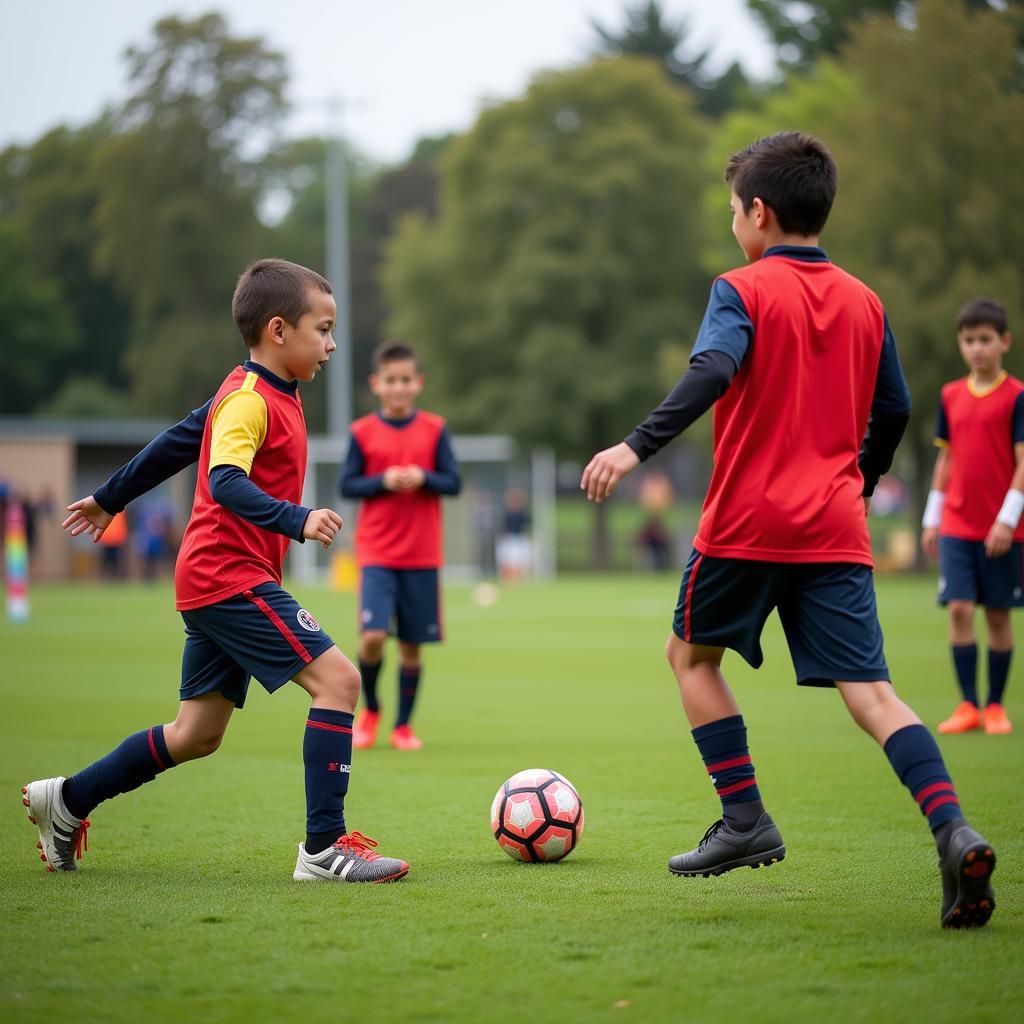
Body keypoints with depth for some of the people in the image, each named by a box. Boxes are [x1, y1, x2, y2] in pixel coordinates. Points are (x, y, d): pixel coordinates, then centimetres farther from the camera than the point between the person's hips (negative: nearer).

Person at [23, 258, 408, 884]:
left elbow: (177, 442, 26)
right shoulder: (250, 400, -13)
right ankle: (325, 847, -19)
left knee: (197, 735, 13)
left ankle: (67, 801, 24)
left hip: (210, 585, 10)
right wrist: (297, 520, -39)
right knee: (337, 678, -17)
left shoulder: (264, 396, 17)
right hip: (233, 578, -10)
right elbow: (225, 481, -27)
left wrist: (111, 499, 35)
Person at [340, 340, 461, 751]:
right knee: (373, 637, -15)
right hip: (376, 554, -1)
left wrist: (424, 478, -16)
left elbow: (454, 482, 3)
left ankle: (403, 725, 19)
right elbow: (347, 485, 1)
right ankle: (370, 709, 11)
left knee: (412, 644, 4)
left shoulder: (434, 430, 3)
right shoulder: (362, 432, 1)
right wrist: (383, 482, -15)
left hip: (422, 555, 1)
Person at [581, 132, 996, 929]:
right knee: (870, 688, -4)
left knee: (692, 653, 19)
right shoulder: (864, 303, 13)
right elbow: (894, 412, 18)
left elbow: (710, 375, -21)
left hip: (747, 522, -4)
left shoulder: (743, 291, -4)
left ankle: (746, 820, 14)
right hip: (837, 531, 4)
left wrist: (637, 447, -27)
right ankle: (954, 831, -23)